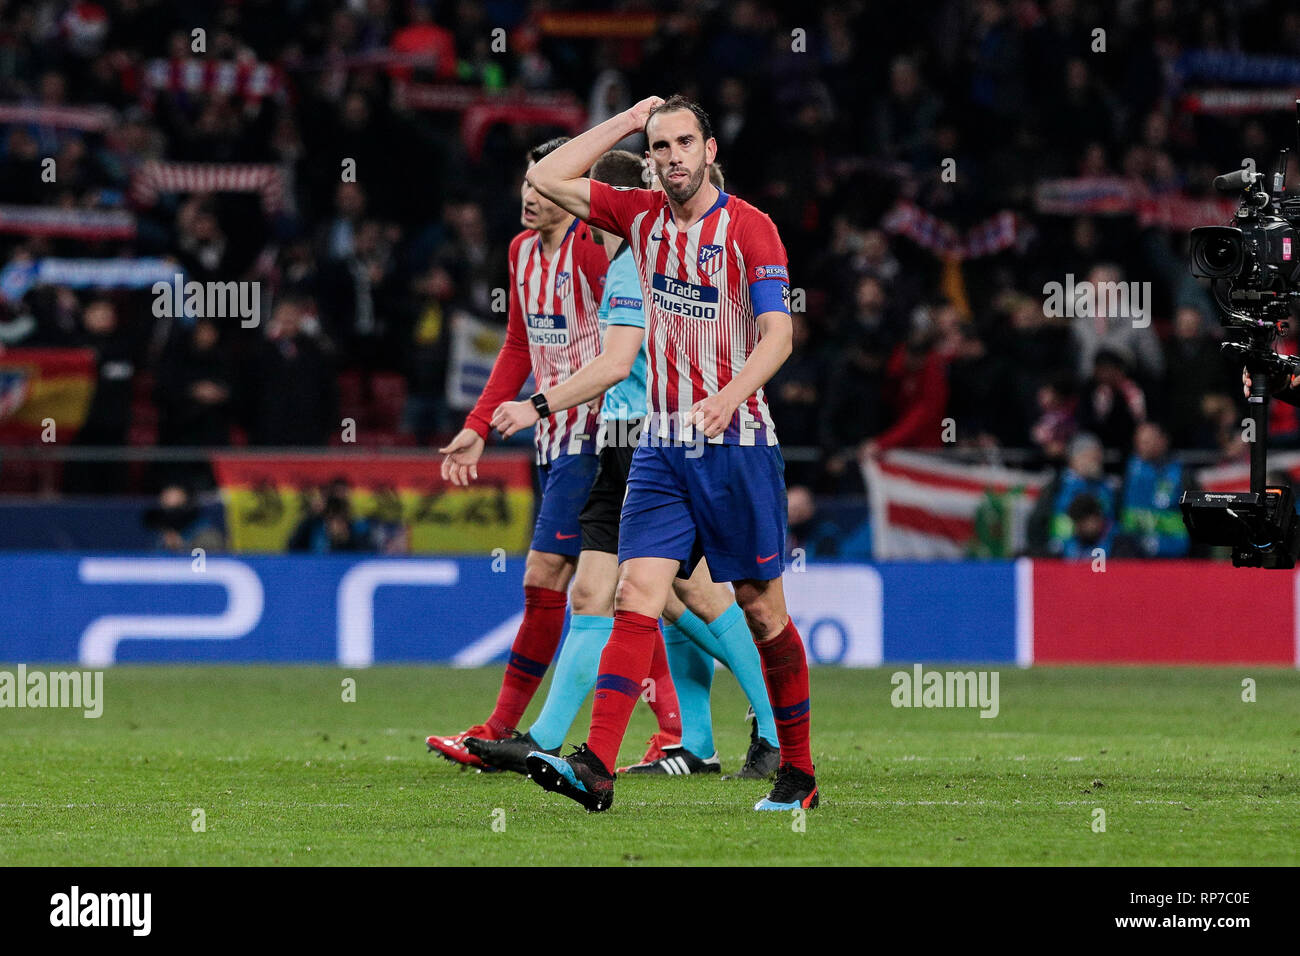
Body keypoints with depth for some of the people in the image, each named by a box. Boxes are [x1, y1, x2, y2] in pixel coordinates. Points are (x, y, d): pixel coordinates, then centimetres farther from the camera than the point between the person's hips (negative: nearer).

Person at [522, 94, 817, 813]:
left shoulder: (748, 227, -6)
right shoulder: (641, 215, 9)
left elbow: (778, 333, -13)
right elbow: (545, 179, 11)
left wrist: (732, 393, -31)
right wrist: (626, 122, 7)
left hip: (737, 444, -4)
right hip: (662, 448, 4)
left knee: (762, 610, 3)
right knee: (635, 596, -10)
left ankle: (798, 773, 15)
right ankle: (596, 768, -22)